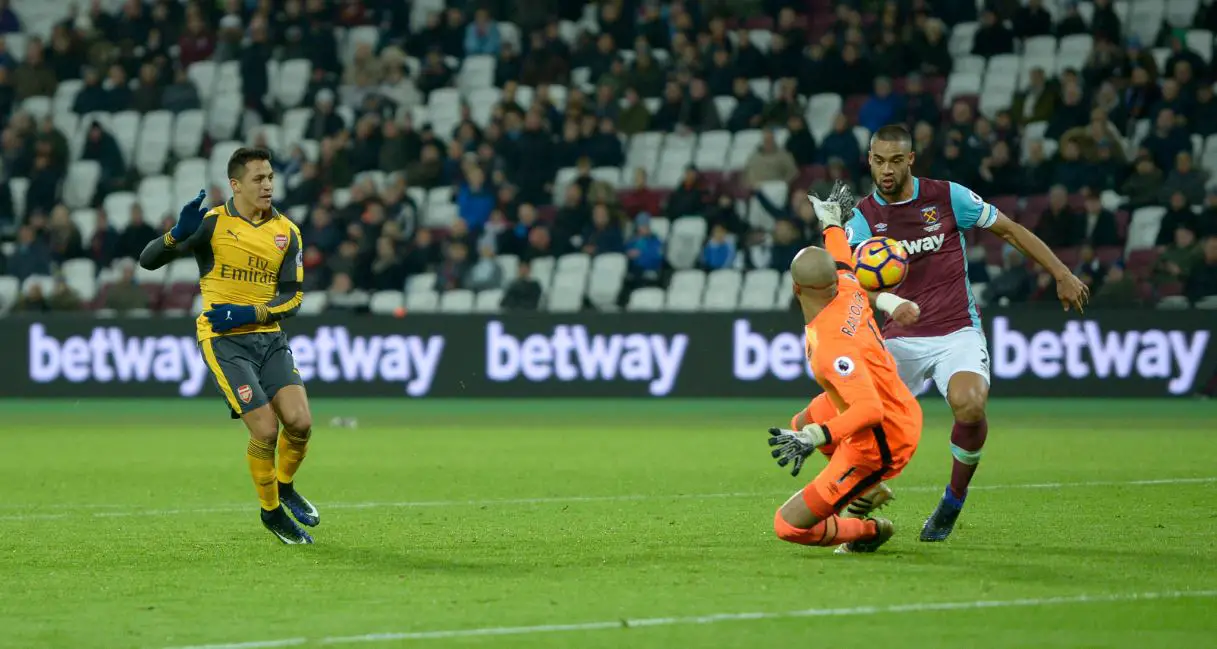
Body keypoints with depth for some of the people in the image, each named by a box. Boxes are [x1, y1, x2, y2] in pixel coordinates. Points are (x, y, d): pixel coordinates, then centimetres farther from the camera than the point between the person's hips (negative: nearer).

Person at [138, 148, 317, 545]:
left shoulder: (287, 232, 5)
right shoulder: (212, 222, -6)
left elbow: (293, 297, 4)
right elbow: (148, 260, -9)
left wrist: (248, 313, -12)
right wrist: (179, 234, -29)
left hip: (269, 338, 4)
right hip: (223, 342, -4)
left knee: (300, 422, -12)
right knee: (266, 429, -14)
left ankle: (285, 488, 19)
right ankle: (271, 511, 9)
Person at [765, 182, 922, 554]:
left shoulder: (831, 346, -36)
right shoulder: (848, 287, -12)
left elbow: (869, 410, -42)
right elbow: (842, 262, 15)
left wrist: (815, 437, -49)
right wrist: (832, 221, 34)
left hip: (879, 445, -9)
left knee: (789, 526, -5)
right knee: (802, 426, 38)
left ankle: (870, 531, 15)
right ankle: (869, 493, 43)